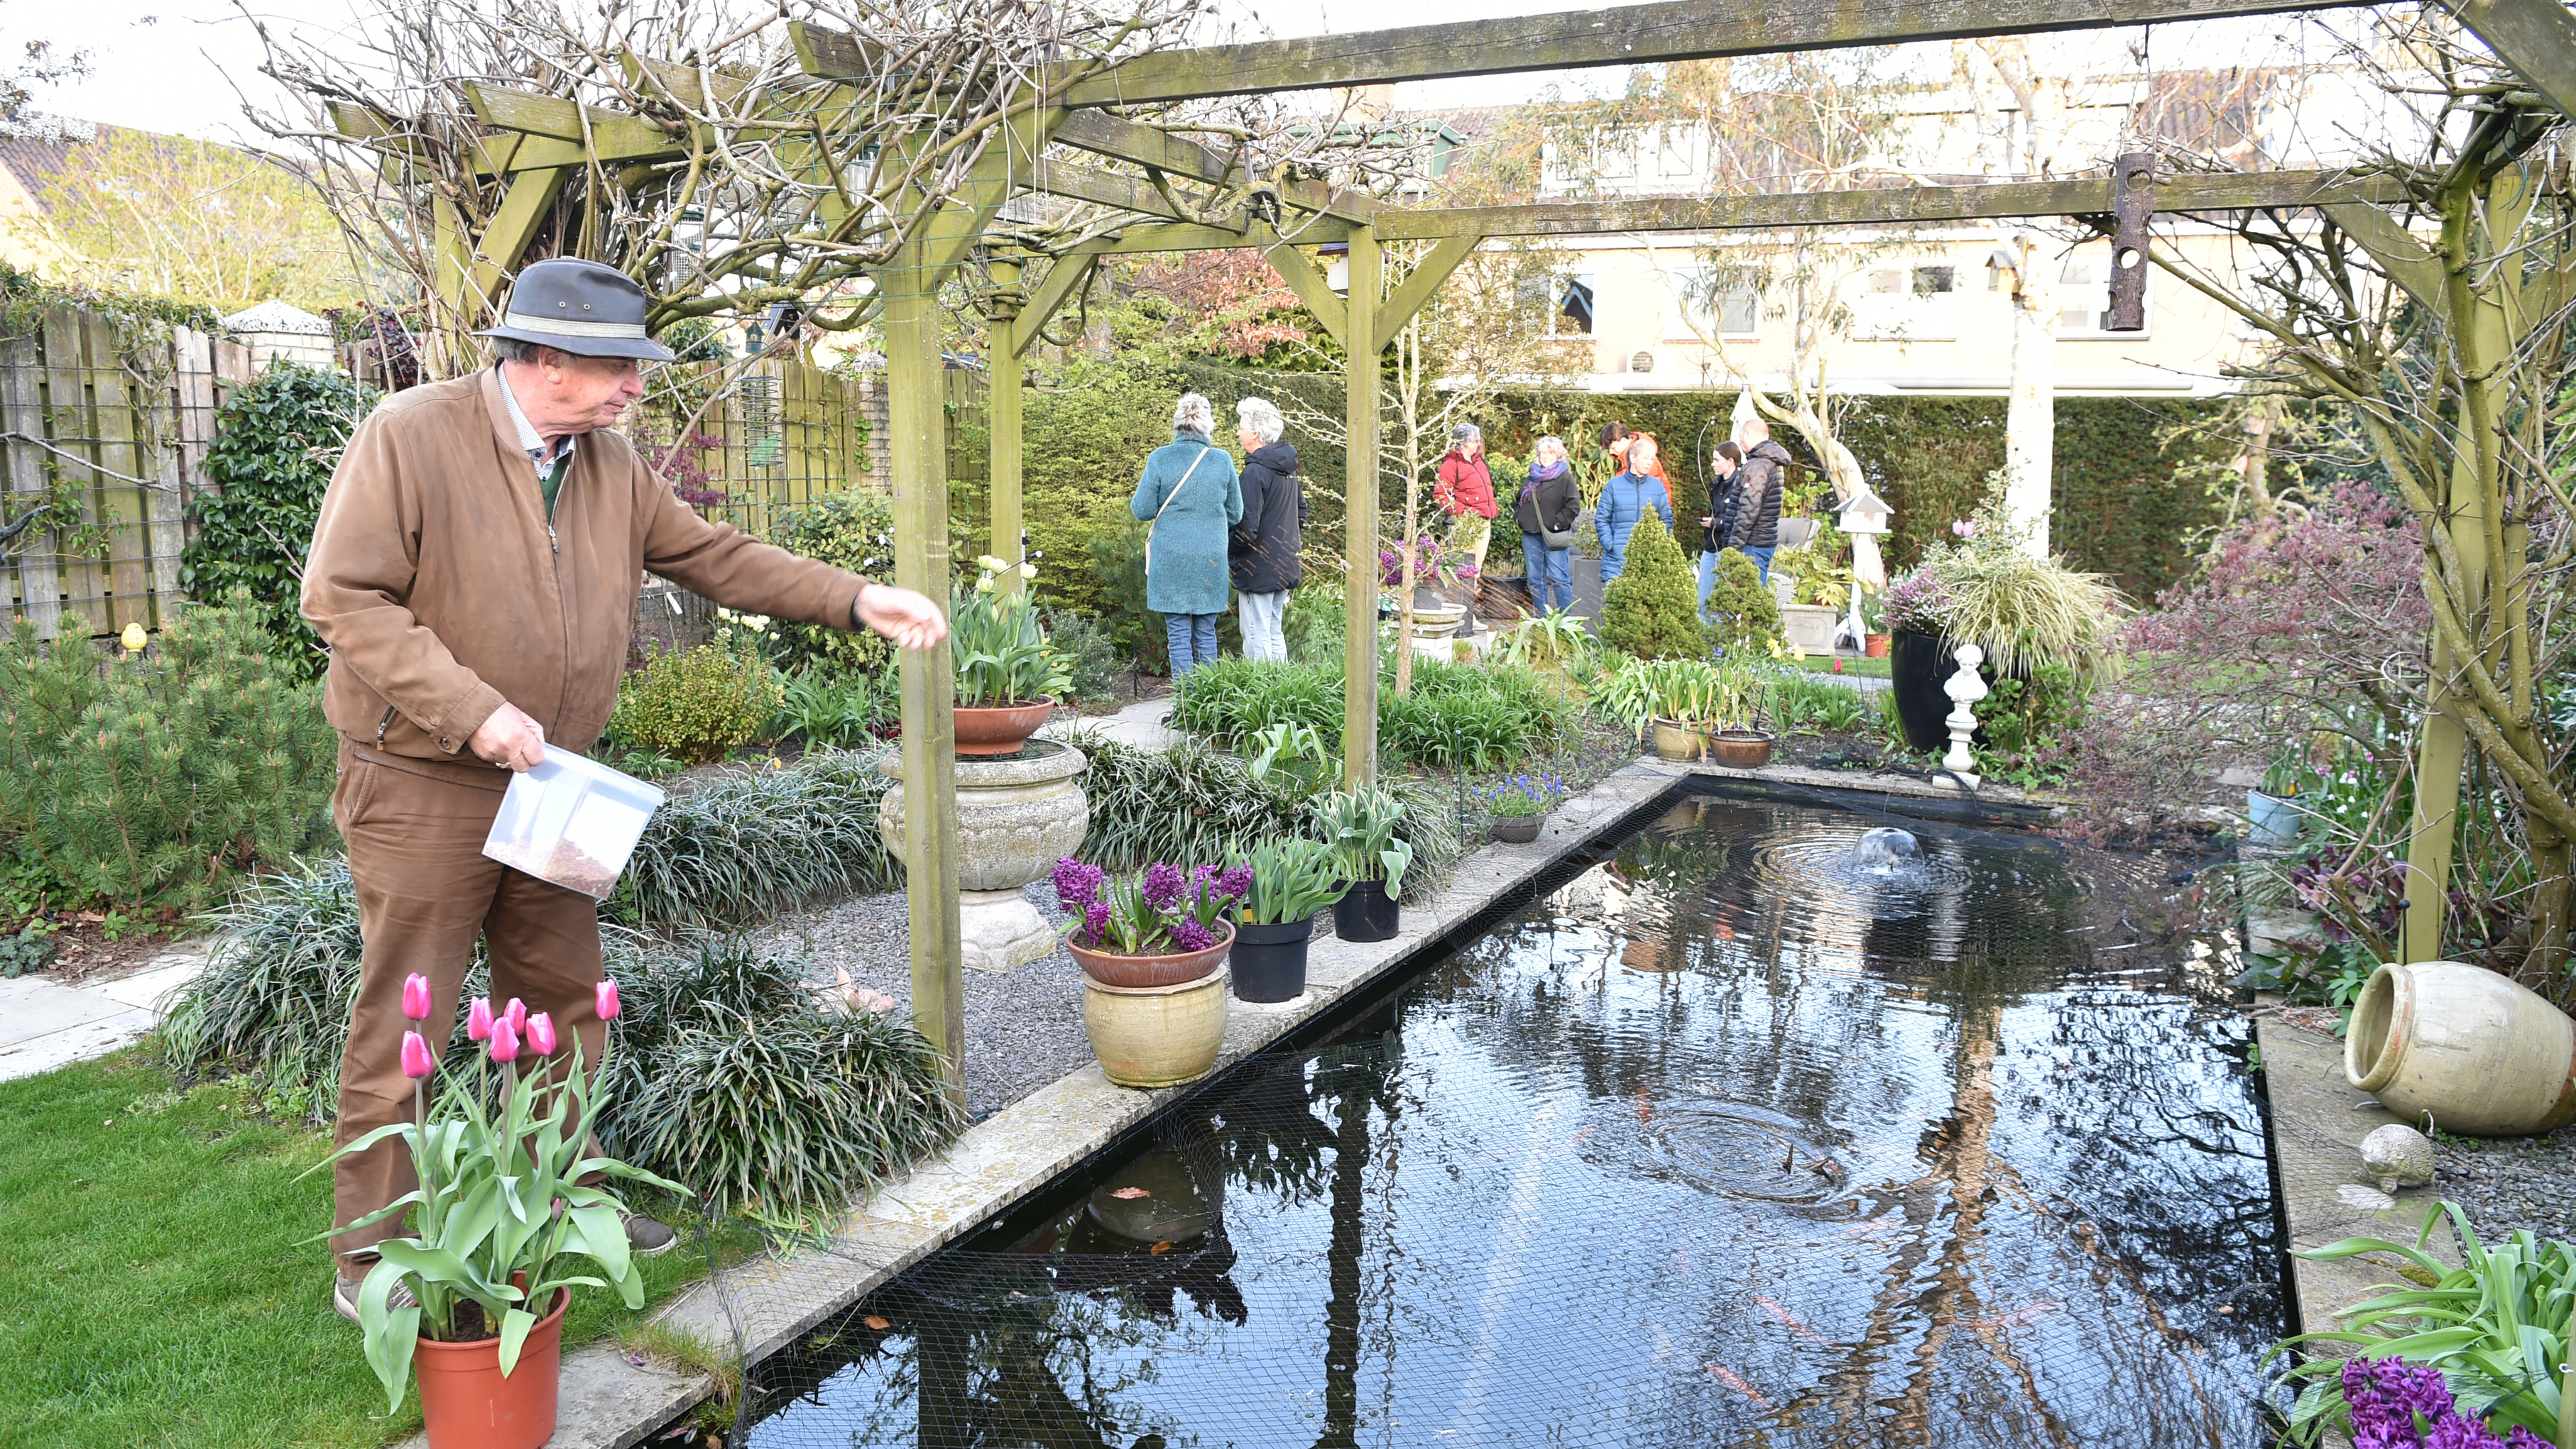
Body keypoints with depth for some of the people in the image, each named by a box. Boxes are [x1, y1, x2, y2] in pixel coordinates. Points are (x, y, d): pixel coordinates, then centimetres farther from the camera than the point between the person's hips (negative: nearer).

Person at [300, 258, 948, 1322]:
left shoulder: (610, 463, 5)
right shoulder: (410, 436, -15)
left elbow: (711, 555, 9)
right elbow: (343, 596, -18)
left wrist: (853, 600, -1)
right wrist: (473, 711, -24)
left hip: (550, 785, 7)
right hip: (421, 788, -7)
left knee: (566, 1004, 16)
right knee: (401, 1027, 2)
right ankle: (371, 1261, 18)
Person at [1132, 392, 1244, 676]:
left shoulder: (1160, 458, -6)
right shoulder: (1222, 460, 0)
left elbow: (1143, 510, -3)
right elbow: (1235, 515, 8)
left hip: (1170, 558, -2)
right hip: (1211, 558, 2)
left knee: (1179, 634, 3)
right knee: (1206, 633, 11)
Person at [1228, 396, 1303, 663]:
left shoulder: (1255, 472, -18)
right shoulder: (1287, 467, 9)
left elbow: (1247, 529, -21)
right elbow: (1301, 512, 20)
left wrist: (1226, 553, -8)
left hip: (1259, 569, -9)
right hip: (1285, 567, 9)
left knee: (1256, 638, -2)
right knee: (1275, 634, 16)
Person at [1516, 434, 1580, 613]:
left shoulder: (1565, 478, -2)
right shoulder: (1532, 476, 16)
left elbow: (1574, 506, -8)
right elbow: (1519, 500, 27)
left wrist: (1558, 523, -13)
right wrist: (1518, 516, 10)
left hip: (1555, 536, -6)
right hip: (1530, 534, 6)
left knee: (1559, 578, -8)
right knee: (1535, 578, 8)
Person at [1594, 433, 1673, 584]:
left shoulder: (1658, 486, 9)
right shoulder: (1614, 485, 4)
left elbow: (1667, 520, 13)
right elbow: (1601, 519, 5)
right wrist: (1609, 544, -8)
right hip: (1617, 559, -1)